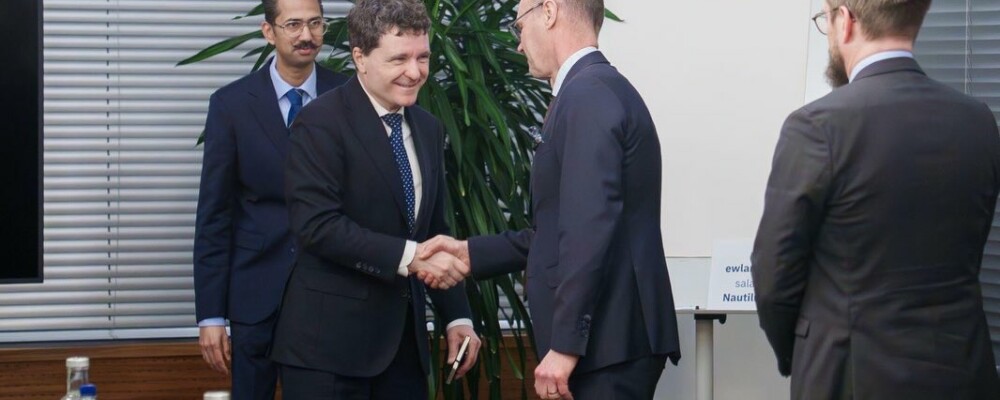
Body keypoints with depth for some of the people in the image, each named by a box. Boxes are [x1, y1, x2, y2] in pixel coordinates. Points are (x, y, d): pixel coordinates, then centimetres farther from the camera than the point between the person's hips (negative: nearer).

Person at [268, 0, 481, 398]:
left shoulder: (428, 129, 13)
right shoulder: (321, 123, -10)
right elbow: (316, 224, -20)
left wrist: (457, 316, 10)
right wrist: (408, 256, -24)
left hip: (403, 338, 7)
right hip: (330, 340, -7)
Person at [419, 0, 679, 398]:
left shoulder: (587, 93, -14)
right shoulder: (599, 88, 17)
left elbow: (591, 228, -22)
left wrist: (565, 344, -23)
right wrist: (471, 253, 17)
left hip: (607, 342, -10)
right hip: (612, 338, 10)